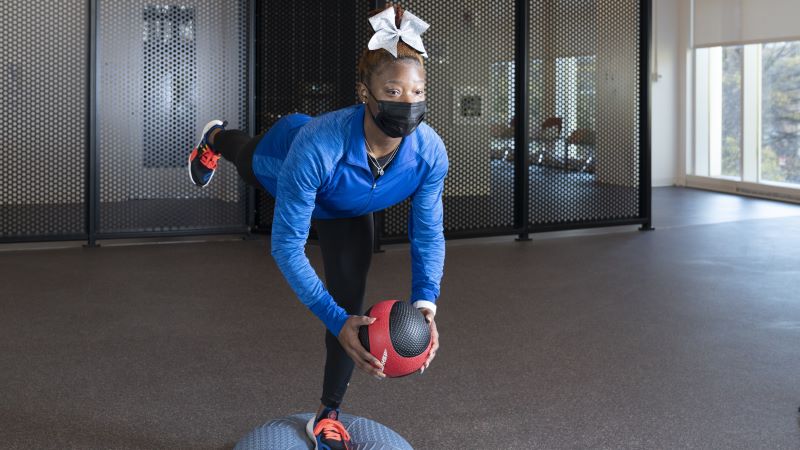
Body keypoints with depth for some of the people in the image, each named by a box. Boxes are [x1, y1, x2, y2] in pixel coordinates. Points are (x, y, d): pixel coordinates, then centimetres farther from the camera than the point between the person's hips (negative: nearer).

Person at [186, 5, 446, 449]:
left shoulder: (430, 153, -40)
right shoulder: (318, 144, -51)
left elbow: (429, 235, -22)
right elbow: (287, 245, -42)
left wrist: (426, 302, -37)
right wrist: (334, 320, -50)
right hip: (280, 162, -2)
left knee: (351, 302, -1)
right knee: (247, 157, 35)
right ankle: (215, 138, 75)